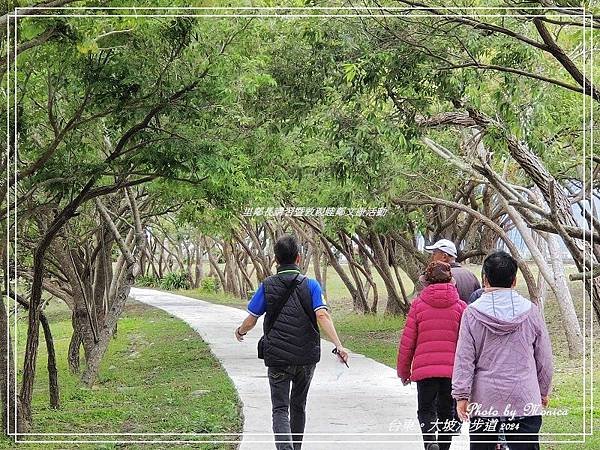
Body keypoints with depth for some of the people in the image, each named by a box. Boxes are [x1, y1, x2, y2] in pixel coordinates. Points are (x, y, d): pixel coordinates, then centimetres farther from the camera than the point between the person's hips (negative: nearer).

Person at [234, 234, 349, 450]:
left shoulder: (267, 285, -1)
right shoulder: (310, 284, -2)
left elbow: (250, 321, 3)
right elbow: (322, 315, -16)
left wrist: (240, 331, 25)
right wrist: (338, 345, -21)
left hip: (277, 358, -1)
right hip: (306, 357, 1)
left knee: (280, 409, -2)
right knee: (298, 406, 19)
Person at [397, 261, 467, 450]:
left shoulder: (418, 304, 0)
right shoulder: (460, 306, 2)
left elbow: (407, 342, 1)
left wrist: (403, 371, 12)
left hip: (424, 369, -1)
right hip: (452, 370, 1)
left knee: (426, 409, 9)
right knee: (447, 411, 15)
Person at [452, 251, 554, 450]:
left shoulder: (472, 313, -4)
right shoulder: (530, 311, 0)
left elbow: (464, 358, -5)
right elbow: (544, 357, 7)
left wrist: (461, 395, 0)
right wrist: (544, 390, 20)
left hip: (484, 401, 0)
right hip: (525, 400, 0)